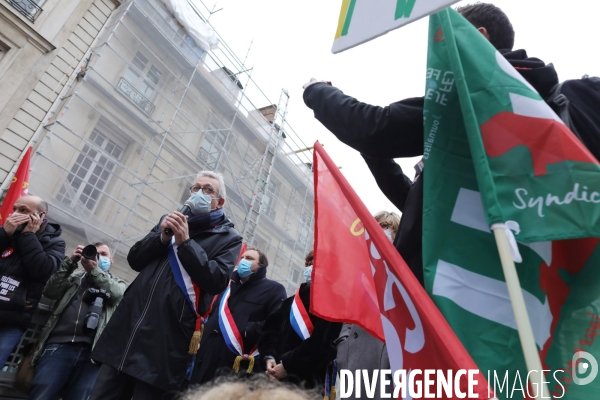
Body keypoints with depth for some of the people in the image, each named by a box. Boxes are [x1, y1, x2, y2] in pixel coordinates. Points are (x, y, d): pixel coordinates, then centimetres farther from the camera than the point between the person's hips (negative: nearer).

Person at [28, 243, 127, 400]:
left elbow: (118, 294, -1)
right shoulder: (76, 275, 25)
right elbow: (50, 292, 9)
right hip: (59, 345, 1)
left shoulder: (118, 283, 22)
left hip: (92, 351, -1)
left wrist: (94, 270, -9)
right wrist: (70, 261, 1)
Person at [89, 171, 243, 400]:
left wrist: (185, 242, -14)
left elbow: (216, 281, -11)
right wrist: (162, 236, -4)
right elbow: (135, 260, 14)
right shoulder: (172, 222, 20)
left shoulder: (228, 238, 3)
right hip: (130, 322, 5)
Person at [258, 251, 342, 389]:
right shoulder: (291, 302, 19)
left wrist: (287, 364, -14)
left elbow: (322, 344, -17)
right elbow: (271, 328, 14)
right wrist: (269, 356, -4)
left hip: (308, 380, -6)